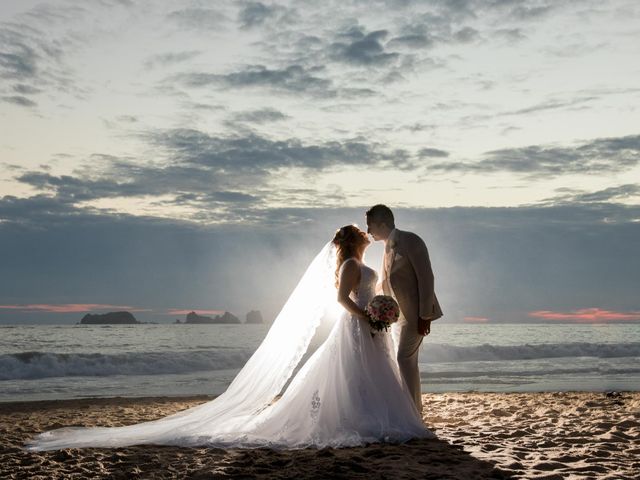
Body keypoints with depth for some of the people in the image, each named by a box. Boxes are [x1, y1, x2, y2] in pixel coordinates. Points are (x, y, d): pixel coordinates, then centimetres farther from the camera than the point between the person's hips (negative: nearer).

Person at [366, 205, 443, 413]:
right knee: (406, 361, 10)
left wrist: (424, 316, -20)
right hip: (399, 314, 9)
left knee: (405, 358, -14)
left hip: (416, 313, -9)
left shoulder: (410, 241, -12)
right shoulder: (388, 247, 15)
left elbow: (425, 277, -16)